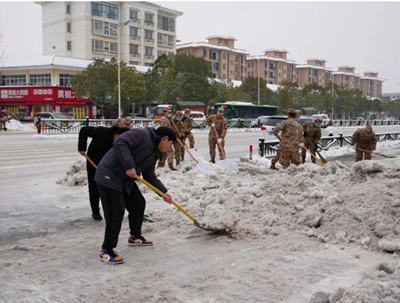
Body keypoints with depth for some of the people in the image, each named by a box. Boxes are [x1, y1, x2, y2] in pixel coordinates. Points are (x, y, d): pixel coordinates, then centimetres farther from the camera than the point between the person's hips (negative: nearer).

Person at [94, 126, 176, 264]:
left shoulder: (154, 153, 13)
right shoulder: (142, 134, -15)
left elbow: (149, 176, 18)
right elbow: (119, 143, -28)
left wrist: (163, 192, 10)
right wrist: (129, 166, -29)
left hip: (126, 179, 10)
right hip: (109, 176, -10)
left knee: (138, 203, 18)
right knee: (116, 212, -12)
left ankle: (135, 236, 37)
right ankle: (106, 251, -1)